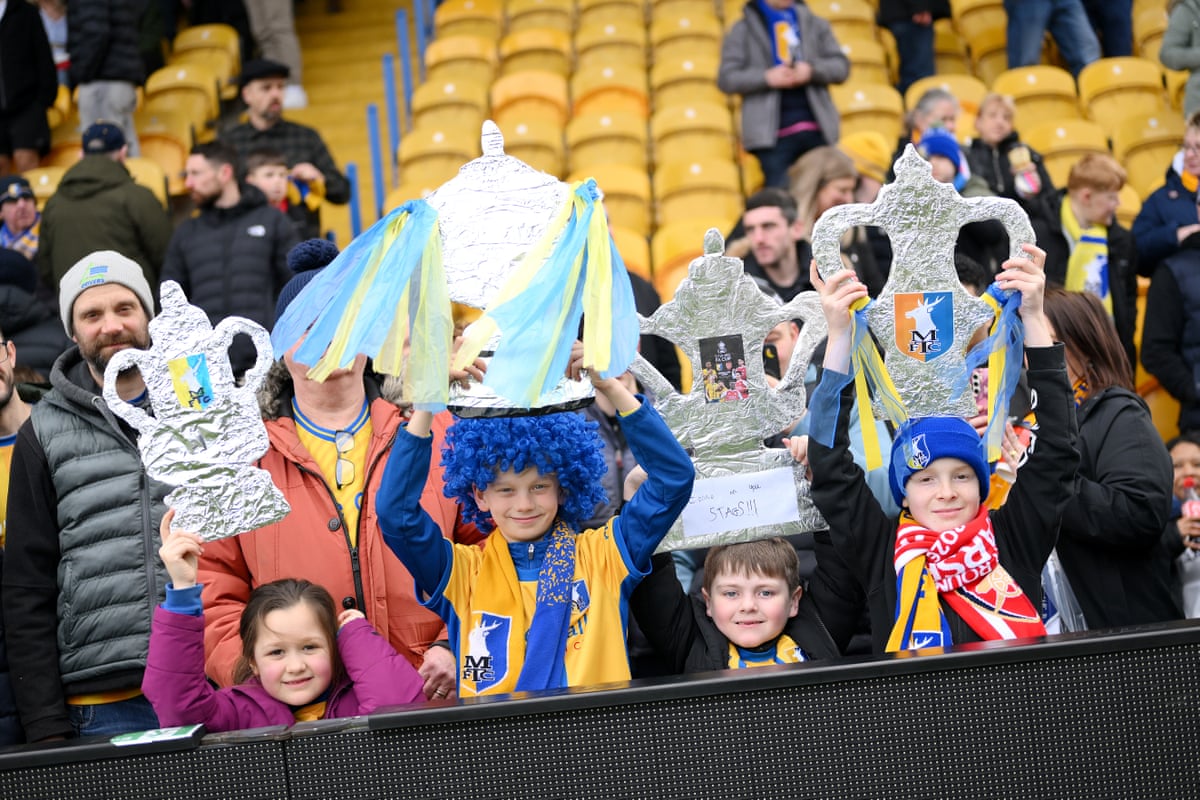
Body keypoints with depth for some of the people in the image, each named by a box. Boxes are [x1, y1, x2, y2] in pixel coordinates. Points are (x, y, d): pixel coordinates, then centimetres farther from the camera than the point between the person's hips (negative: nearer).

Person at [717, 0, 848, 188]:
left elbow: (841, 66, 9)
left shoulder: (815, 24, 18)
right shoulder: (744, 30, 9)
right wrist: (767, 77, -15)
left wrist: (812, 70, -11)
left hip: (817, 128, 3)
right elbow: (726, 79, -1)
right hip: (773, 133, -3)